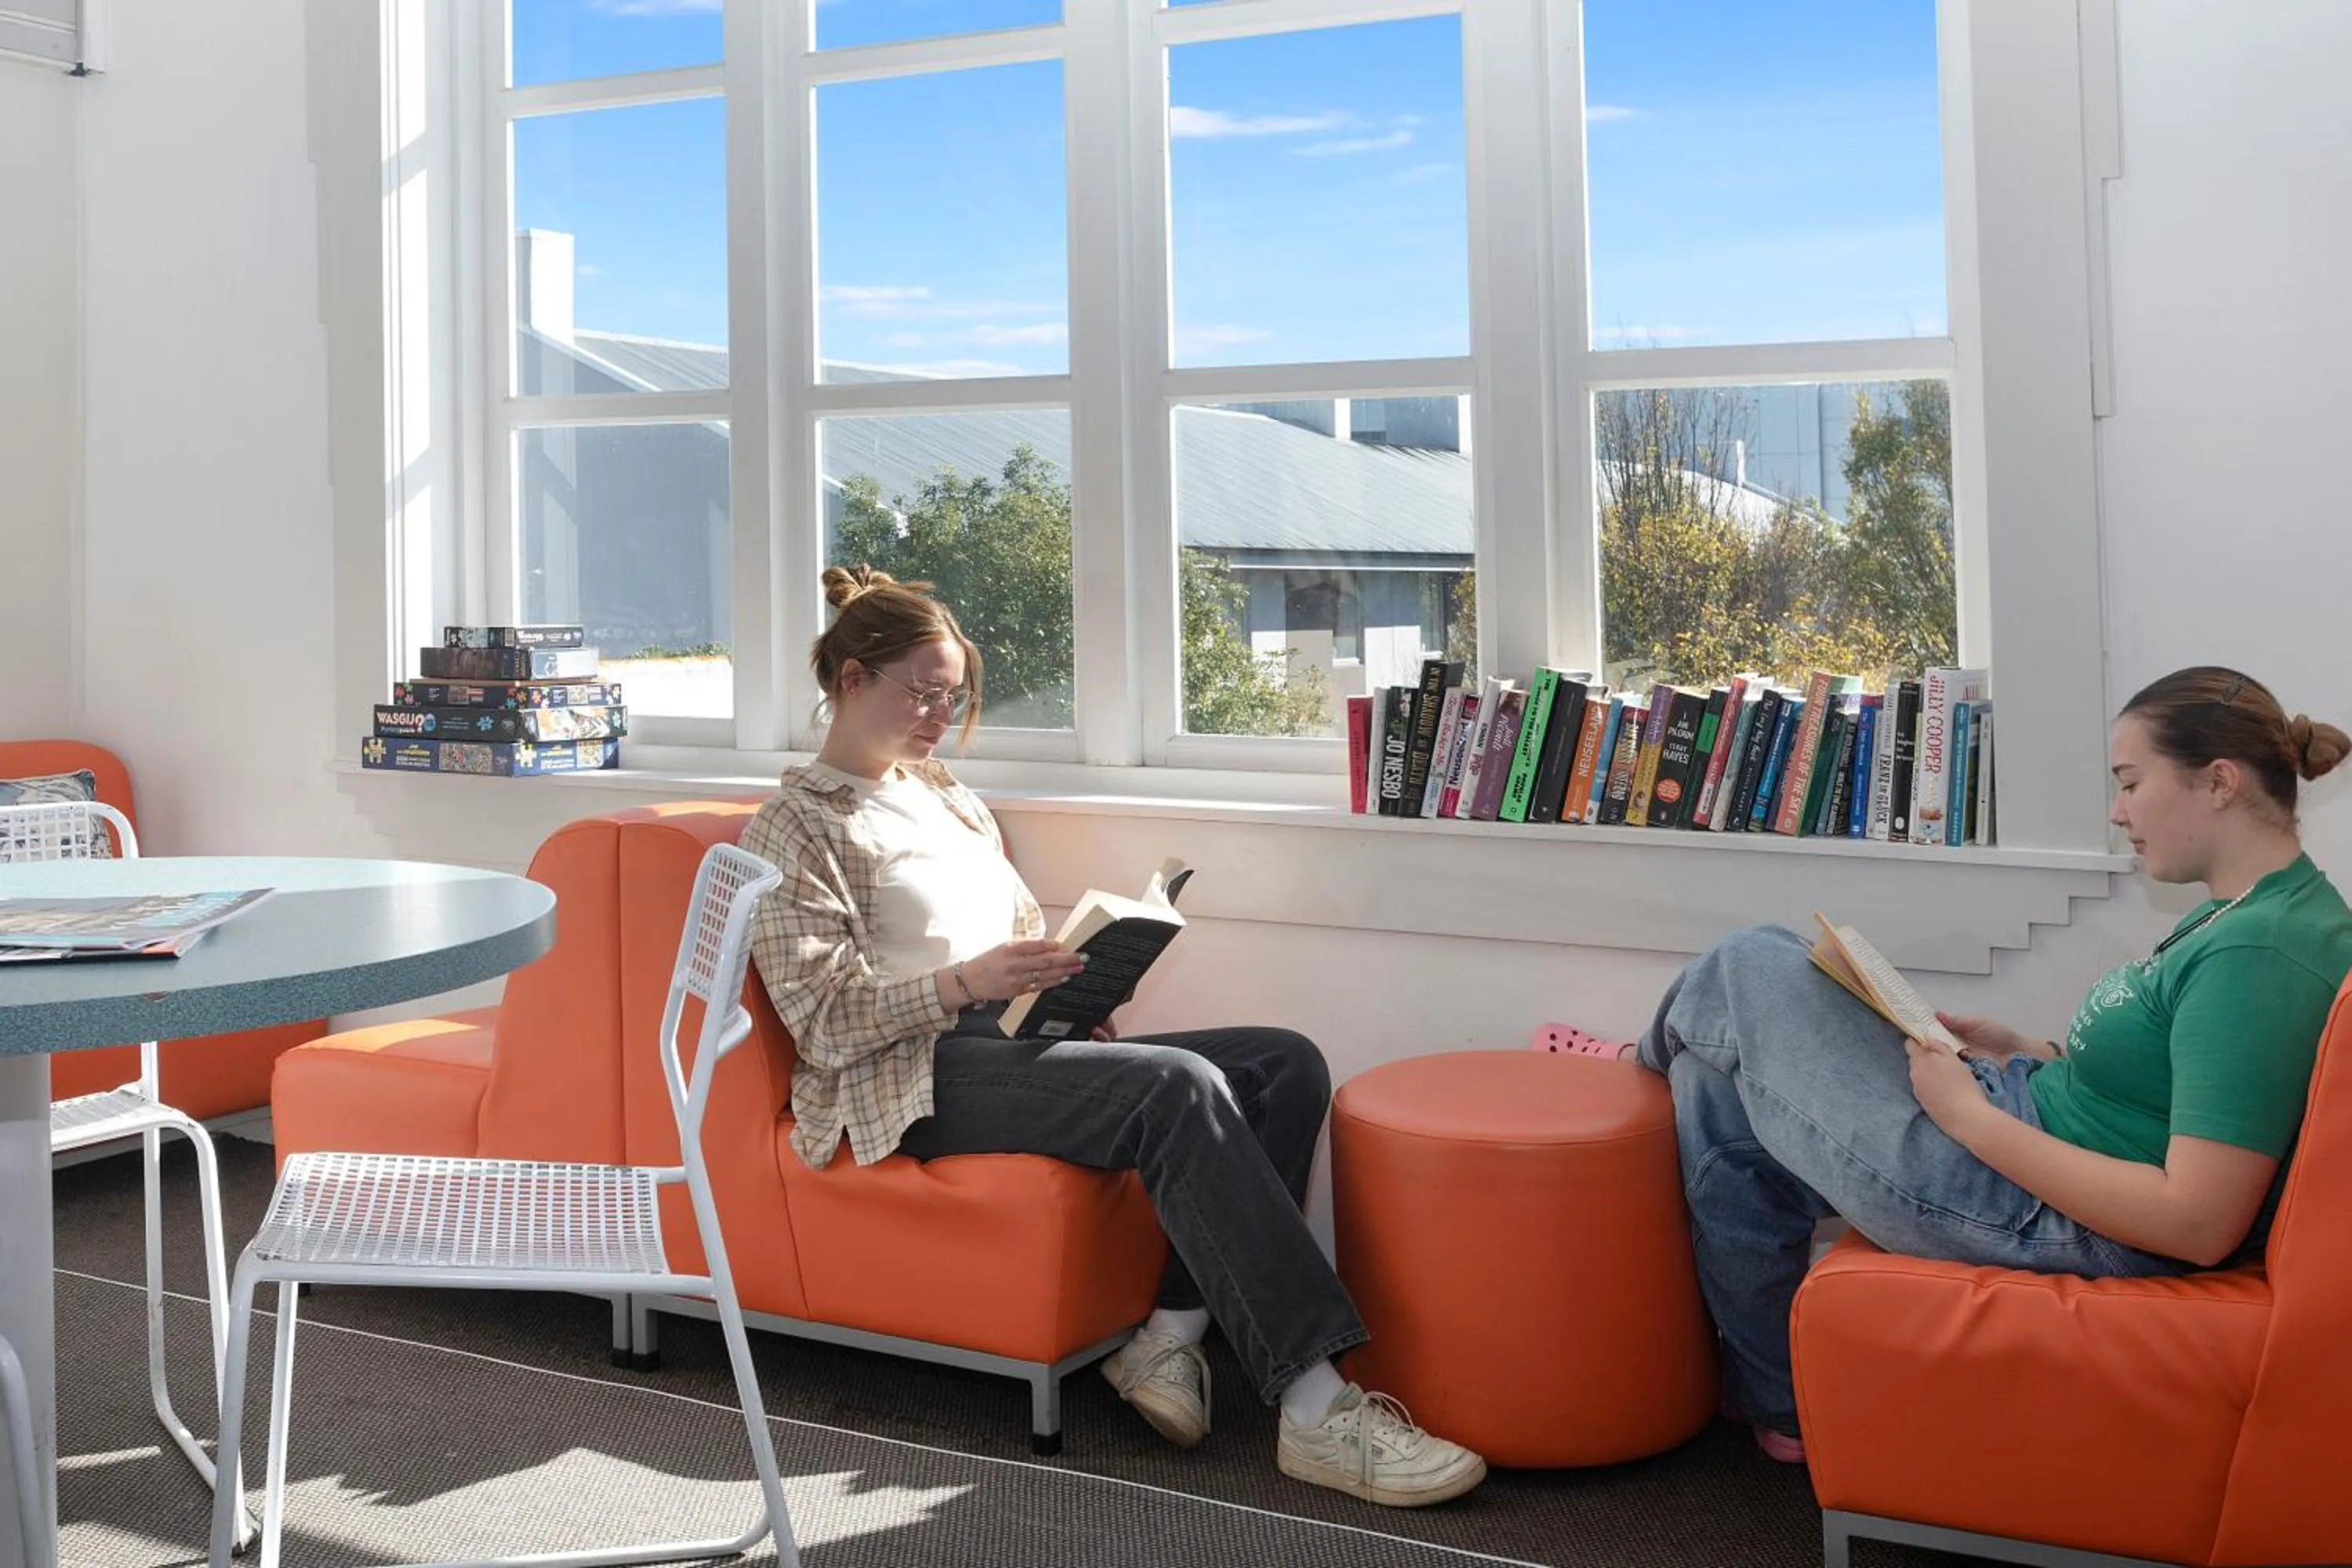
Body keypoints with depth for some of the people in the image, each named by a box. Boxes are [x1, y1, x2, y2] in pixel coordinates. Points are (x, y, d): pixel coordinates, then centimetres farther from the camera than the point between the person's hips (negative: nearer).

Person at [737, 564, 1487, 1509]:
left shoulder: (948, 796, 26)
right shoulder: (793, 829, 3)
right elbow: (824, 1022, -8)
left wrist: (1070, 985, 3)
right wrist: (968, 983, -22)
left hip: (1016, 1040, 8)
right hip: (921, 1076, -8)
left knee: (1287, 1065, -12)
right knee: (1180, 1087, -33)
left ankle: (1171, 1335, -18)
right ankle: (1314, 1411, -35)